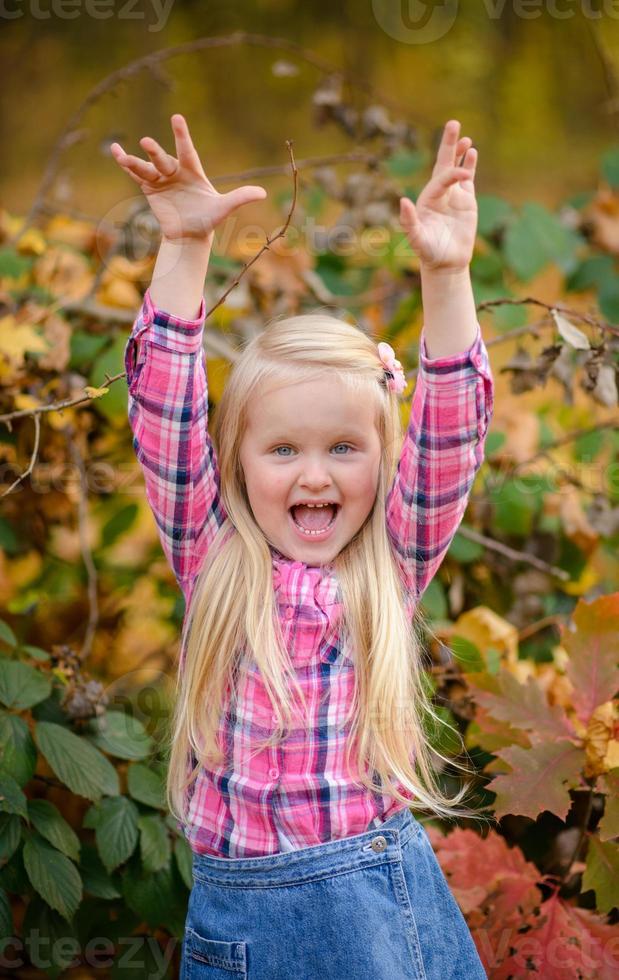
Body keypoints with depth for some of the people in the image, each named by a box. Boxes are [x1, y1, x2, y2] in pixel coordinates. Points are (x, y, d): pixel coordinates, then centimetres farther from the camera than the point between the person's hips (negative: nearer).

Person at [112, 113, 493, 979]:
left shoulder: (390, 568, 1)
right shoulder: (213, 563, 0)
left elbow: (449, 437, -9)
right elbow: (166, 414, -8)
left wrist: (446, 276, -20)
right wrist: (185, 249, -17)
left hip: (389, 901, 1)